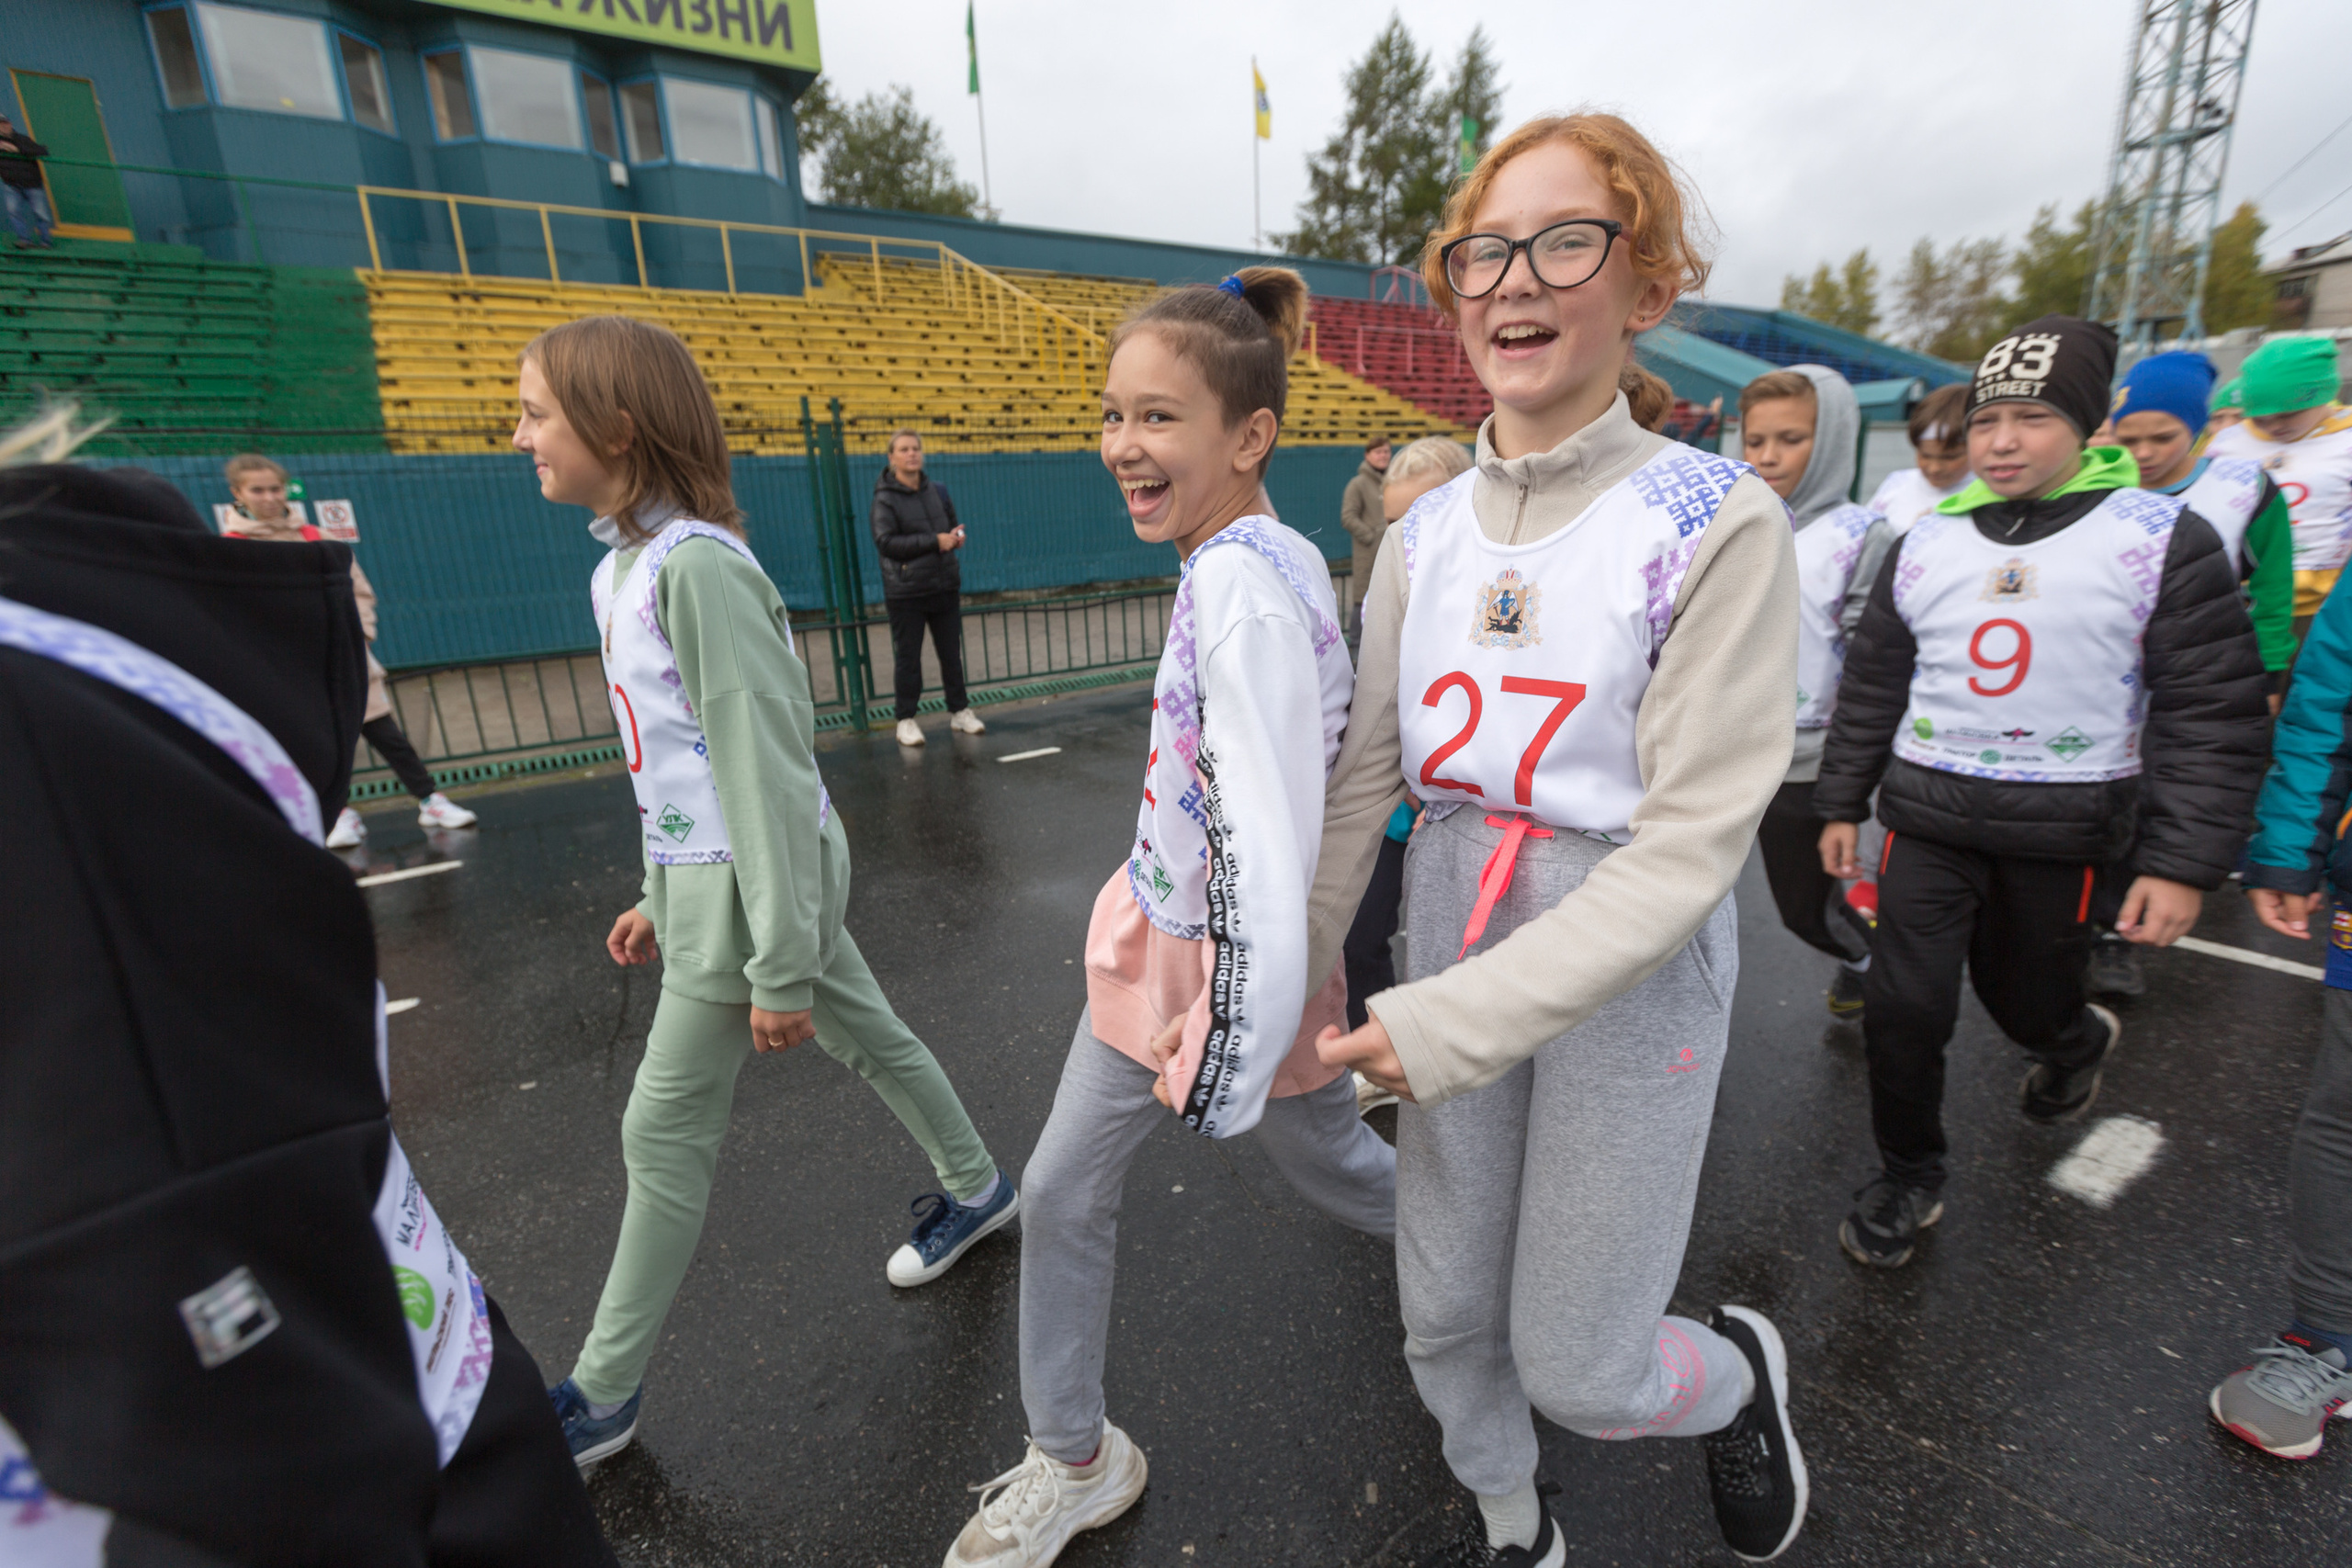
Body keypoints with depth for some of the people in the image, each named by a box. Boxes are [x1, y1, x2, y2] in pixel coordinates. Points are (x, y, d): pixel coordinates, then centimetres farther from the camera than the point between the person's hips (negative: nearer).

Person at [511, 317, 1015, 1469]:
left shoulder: (697, 565, -22)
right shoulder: (621, 565, 8)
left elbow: (767, 770, -24)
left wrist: (778, 971, -20)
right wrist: (658, 893, 18)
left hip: (757, 882, -9)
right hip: (705, 871, 9)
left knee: (664, 1137, 7)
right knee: (868, 1037, 22)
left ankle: (604, 1396, 29)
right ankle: (975, 1188, 45)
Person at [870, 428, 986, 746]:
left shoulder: (938, 491, 8)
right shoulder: (885, 499, -7)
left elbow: (953, 525, 23)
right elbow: (885, 542, -16)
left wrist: (956, 536, -2)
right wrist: (934, 542, -19)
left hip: (945, 586, 5)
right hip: (906, 592, -4)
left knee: (951, 654, 12)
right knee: (908, 659, 2)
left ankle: (959, 711, 23)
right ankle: (906, 720, 12)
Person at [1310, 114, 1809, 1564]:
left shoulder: (1718, 524, -14)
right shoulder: (1426, 534, 1)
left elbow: (1691, 843, -19)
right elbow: (1361, 775, -1)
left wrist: (1448, 1028, -23)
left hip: (1633, 963, -4)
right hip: (1455, 938, 5)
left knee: (1578, 1364, 9)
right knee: (1445, 1315, 18)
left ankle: (1744, 1369, 46)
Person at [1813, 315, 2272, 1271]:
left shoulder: (2162, 540, -5)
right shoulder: (1928, 543, 4)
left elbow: (2213, 715, -6)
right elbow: (1872, 683, 11)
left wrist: (2182, 863, -12)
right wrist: (1840, 804, 10)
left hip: (2064, 826, -2)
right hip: (1928, 810, 2)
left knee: (2024, 995, 15)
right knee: (1903, 1003, -2)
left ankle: (2075, 1042, 54)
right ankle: (1908, 1179, 20)